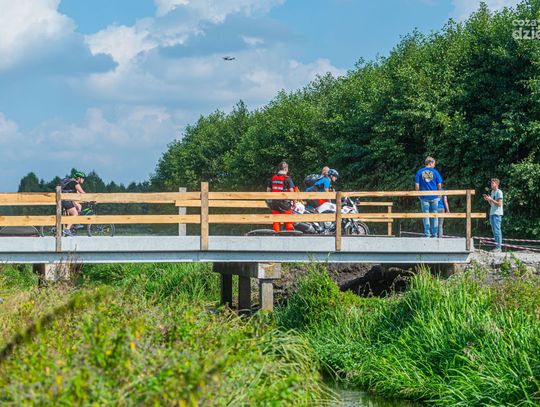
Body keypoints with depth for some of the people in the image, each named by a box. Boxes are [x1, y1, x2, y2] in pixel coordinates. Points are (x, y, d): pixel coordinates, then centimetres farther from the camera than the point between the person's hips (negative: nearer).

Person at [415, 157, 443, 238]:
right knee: (434, 216, 9)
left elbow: (417, 185, -3)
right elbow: (439, 185, -1)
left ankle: (427, 234, 0)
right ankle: (434, 234, 9)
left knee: (425, 216, 5)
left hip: (424, 197, 0)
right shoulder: (435, 172, -2)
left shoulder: (419, 172, 0)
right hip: (434, 197, 0)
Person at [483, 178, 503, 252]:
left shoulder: (499, 192, -9)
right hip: (492, 213, 9)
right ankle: (497, 246, 14)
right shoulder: (492, 192, 18)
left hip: (497, 214, -9)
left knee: (497, 230, -10)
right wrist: (487, 199, 7)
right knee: (494, 231, 10)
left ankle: (498, 247, -10)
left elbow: (499, 204, -15)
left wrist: (491, 199, -17)